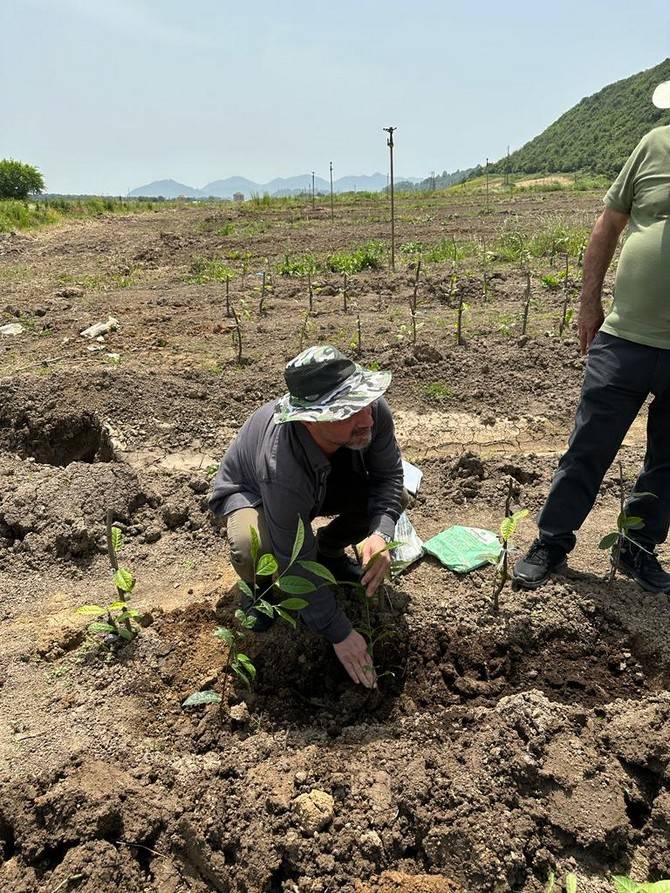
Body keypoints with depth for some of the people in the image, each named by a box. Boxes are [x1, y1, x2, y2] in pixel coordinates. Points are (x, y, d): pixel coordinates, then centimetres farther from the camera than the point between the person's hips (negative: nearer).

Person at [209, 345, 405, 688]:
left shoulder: (372, 409, -32)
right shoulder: (282, 469, -45)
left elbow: (388, 474, -14)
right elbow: (298, 566, -34)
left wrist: (381, 533, -32)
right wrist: (340, 634, -26)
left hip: (326, 483, 5)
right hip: (248, 491, -5)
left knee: (394, 500, -16)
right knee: (253, 550, -37)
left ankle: (329, 551, 13)